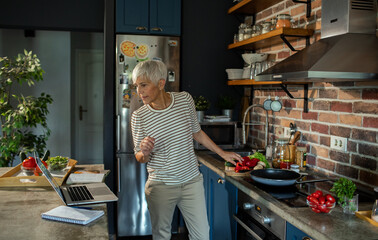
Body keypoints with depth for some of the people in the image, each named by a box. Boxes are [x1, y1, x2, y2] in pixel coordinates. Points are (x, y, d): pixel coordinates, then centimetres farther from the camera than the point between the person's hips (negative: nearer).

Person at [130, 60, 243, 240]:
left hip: (192, 182, 2)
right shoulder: (139, 117, -10)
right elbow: (140, 159, -1)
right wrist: (144, 153, -24)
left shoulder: (185, 100, -6)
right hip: (160, 186, -1)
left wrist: (222, 153, 16)